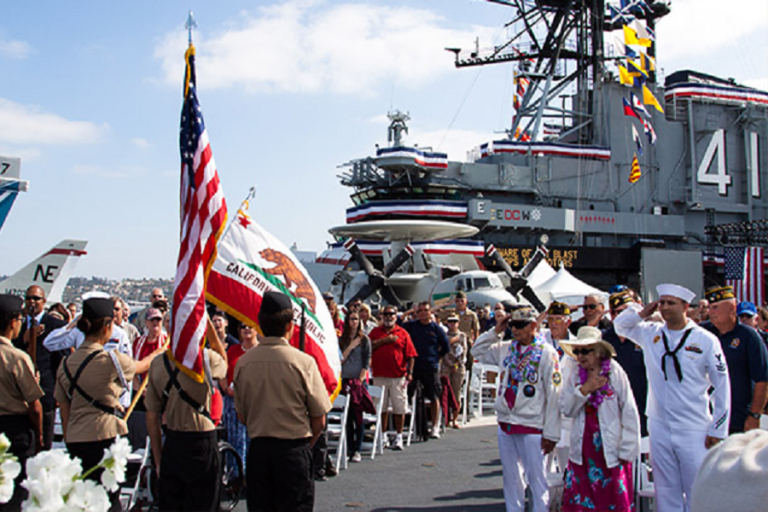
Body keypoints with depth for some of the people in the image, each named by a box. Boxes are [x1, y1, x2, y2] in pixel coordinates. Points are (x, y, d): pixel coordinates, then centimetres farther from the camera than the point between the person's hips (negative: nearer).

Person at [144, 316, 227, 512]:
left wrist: (158, 460, 14)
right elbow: (224, 362, 11)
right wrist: (209, 323, 5)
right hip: (201, 443, -4)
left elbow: (152, 418, 4)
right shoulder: (204, 357, -15)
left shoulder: (157, 363, 0)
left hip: (171, 445, 5)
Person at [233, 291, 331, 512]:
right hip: (294, 450, -3)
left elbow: (242, 417, 8)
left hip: (257, 449, 4)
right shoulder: (303, 362, -12)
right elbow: (319, 421, -8)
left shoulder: (243, 362, -2)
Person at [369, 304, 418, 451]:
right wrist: (384, 340, -10)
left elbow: (410, 355, 3)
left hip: (398, 376, -1)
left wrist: (410, 372, -5)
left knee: (399, 407, 1)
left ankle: (398, 436, 13)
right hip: (379, 375, 1)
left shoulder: (403, 333, 6)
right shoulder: (375, 332, 10)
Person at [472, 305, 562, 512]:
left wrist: (551, 433, -12)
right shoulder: (506, 349, 7)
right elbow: (479, 351, 18)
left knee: (535, 477, 1)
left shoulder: (546, 352, -9)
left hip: (531, 426, -6)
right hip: (505, 423, 6)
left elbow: (553, 395, -10)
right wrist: (496, 331, 6)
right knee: (510, 475, 15)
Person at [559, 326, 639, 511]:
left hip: (611, 451, -2)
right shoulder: (573, 374, 5)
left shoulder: (615, 372, -4)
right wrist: (584, 389, -15)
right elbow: (566, 409, -1)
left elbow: (630, 413, -2)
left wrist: (627, 451, -4)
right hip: (582, 450, 3)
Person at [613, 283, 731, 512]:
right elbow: (620, 324, 19)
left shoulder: (706, 340, -3)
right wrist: (645, 311, 2)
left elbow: (722, 386, 0)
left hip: (694, 431, -3)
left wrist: (718, 429, -2)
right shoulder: (650, 333, 6)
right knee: (666, 493, 11)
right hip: (659, 427, 3)